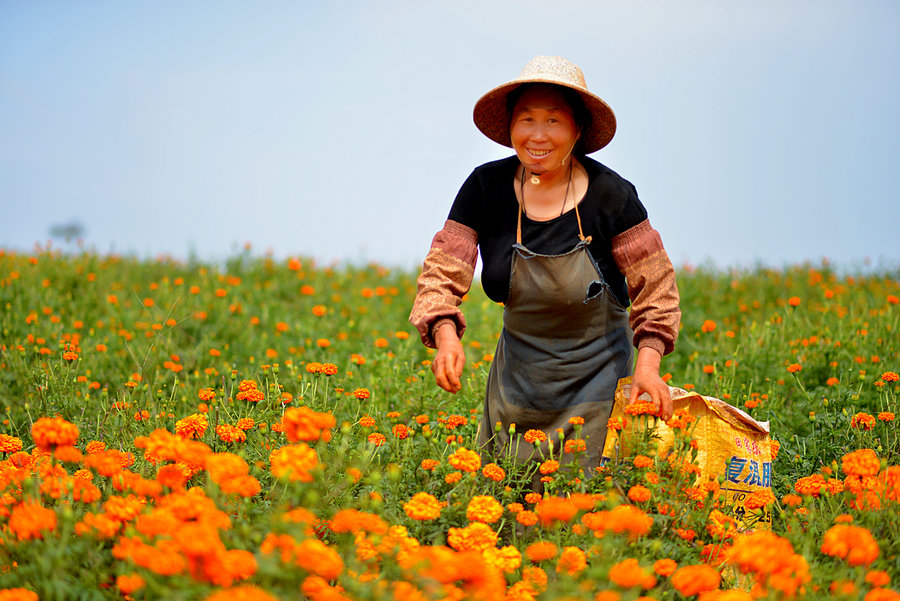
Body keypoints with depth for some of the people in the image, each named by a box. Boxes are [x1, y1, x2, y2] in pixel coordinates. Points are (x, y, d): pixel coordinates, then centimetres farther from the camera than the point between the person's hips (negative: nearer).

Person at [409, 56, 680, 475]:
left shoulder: (609, 195, -15)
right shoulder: (486, 187, -10)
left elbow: (654, 288, -8)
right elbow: (442, 274, -10)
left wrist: (648, 364, -22)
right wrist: (446, 336, -29)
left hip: (595, 375, -2)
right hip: (518, 374, 2)